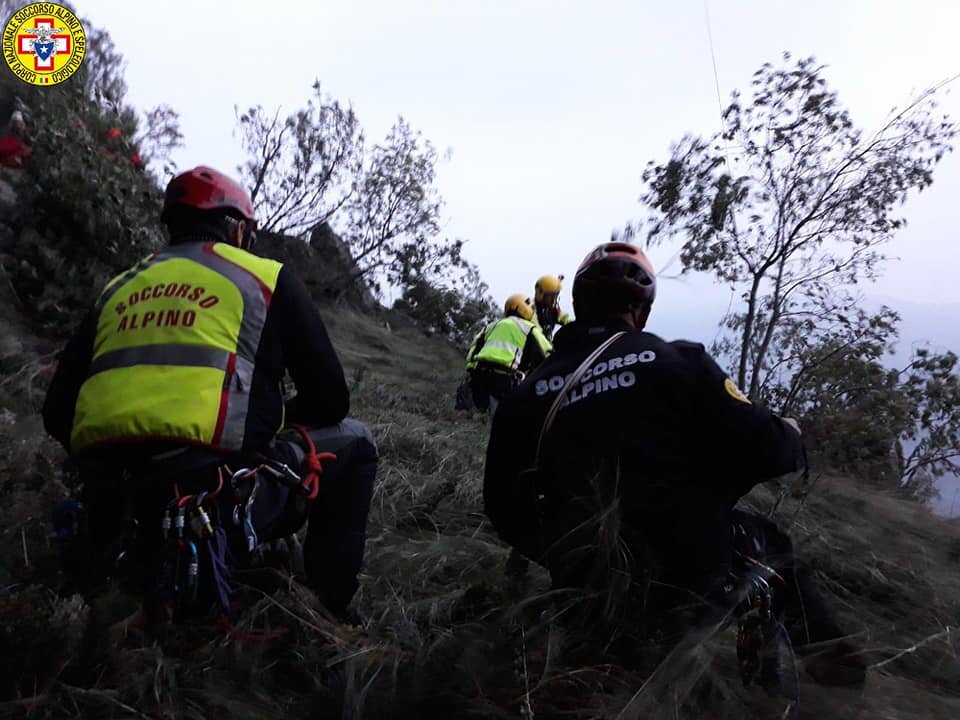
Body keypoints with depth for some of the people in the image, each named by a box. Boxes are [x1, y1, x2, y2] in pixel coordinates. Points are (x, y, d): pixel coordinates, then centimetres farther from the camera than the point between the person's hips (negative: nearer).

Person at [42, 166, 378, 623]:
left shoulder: (118, 288, 21)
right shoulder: (267, 277, 9)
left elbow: (58, 412, 20)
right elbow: (329, 400, 7)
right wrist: (269, 424, 26)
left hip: (130, 499, 7)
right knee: (352, 440, 17)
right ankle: (327, 611, 16)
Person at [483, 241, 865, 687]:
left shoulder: (523, 398, 1)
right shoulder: (678, 362, -9)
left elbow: (504, 508, 5)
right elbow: (761, 448, -11)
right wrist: (791, 436, 13)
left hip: (586, 593, 4)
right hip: (691, 580, -3)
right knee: (764, 541, 26)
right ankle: (826, 657, 27)